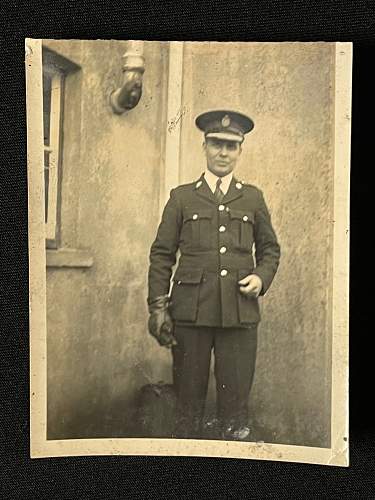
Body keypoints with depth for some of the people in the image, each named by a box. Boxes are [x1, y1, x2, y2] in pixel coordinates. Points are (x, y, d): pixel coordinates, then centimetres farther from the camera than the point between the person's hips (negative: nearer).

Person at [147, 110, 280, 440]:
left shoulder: (253, 198, 14)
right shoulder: (181, 197, 10)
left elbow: (270, 249, 20)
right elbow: (161, 254, 7)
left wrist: (261, 277, -1)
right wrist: (158, 307, -1)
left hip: (240, 313, 1)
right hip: (190, 312, -1)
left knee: (236, 399, 3)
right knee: (189, 398, 7)